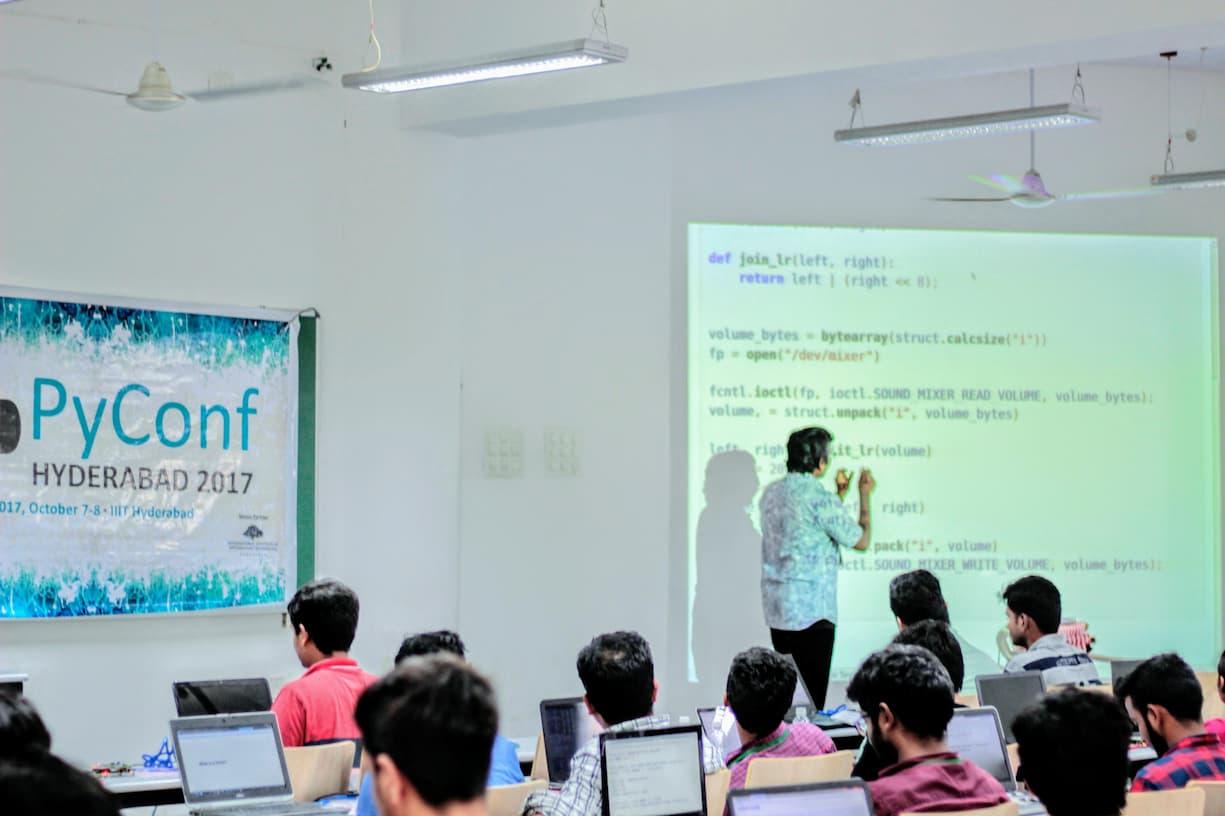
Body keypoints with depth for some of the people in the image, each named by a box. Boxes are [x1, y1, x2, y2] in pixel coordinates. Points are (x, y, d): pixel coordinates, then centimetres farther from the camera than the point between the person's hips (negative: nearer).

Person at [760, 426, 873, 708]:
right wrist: (865, 495, 7)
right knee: (812, 694, -4)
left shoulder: (771, 492, 9)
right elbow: (861, 540, -6)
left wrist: (839, 494, 27)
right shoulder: (819, 497, -15)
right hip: (812, 610, -8)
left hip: (776, 608, 8)